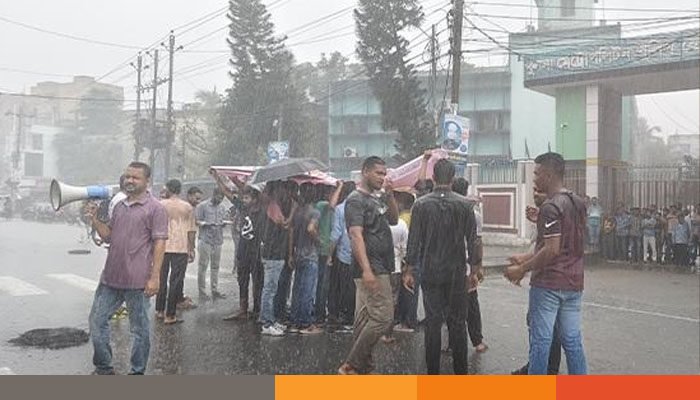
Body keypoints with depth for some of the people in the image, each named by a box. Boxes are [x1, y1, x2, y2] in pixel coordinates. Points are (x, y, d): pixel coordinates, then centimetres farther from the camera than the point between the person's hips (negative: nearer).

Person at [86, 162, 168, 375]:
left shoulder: (155, 208, -8)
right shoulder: (119, 206, 14)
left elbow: (159, 244, -12)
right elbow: (108, 236, 19)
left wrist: (155, 277, -17)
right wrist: (95, 220, 2)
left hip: (137, 281, -7)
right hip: (110, 277, 7)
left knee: (140, 329, 5)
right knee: (97, 321, 13)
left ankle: (137, 372, 20)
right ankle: (104, 367, 29)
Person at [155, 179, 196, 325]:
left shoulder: (160, 205, 1)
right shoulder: (187, 207, 1)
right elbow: (191, 230, 1)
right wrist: (191, 249, 8)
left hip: (163, 246, 1)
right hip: (181, 248, -1)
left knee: (162, 279, 16)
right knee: (175, 282, 2)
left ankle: (159, 311, 23)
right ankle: (170, 316, 2)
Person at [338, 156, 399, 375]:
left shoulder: (377, 198, 16)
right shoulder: (356, 200, -11)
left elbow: (394, 220, 19)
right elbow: (356, 235, -19)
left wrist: (390, 195, 5)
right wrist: (366, 269, -27)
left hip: (379, 267, 9)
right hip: (371, 269, -9)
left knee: (365, 318, 11)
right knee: (383, 316, -11)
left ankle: (361, 367, 19)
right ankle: (351, 366, -5)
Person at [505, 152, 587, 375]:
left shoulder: (550, 207, -16)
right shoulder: (578, 203, 11)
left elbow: (552, 250, -22)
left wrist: (522, 269, -12)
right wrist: (527, 258, 16)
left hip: (548, 284, -8)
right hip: (573, 283, 8)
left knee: (540, 340, 1)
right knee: (572, 340, 12)